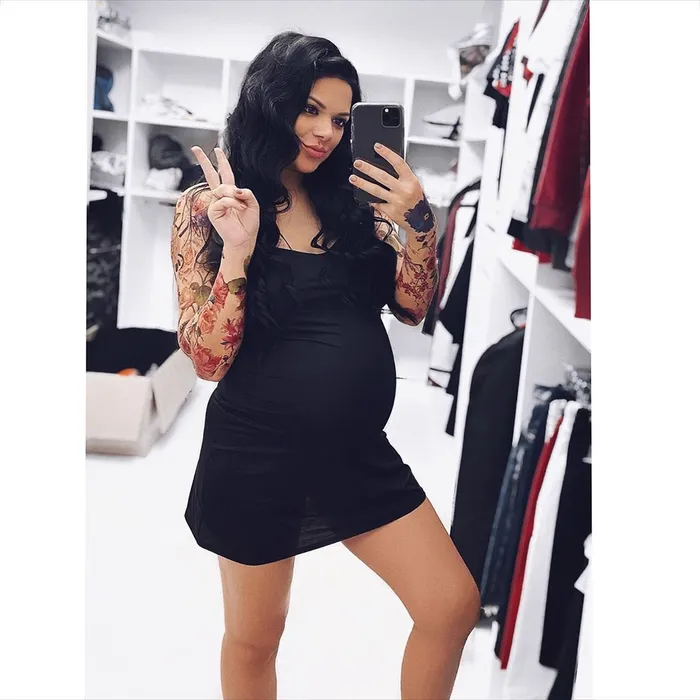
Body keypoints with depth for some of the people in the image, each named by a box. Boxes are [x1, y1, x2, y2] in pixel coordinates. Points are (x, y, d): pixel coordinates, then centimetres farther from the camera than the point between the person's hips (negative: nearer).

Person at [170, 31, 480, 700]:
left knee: (455, 606, 4)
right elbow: (208, 359, -11)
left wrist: (417, 222, -12)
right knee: (253, 639, 16)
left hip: (358, 451, 4)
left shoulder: (351, 200, 5)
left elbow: (413, 307, 3)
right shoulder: (206, 207, -5)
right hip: (257, 459, -3)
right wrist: (237, 250, -23)